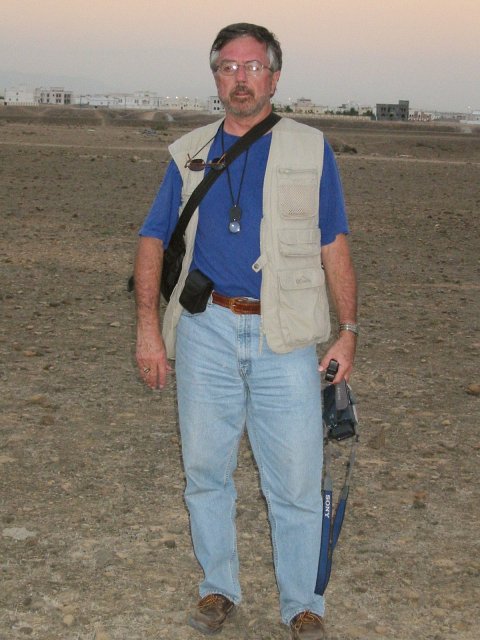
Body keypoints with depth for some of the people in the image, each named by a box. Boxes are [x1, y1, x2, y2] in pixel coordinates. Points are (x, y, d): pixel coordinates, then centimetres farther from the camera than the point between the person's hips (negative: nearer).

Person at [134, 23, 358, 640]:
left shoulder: (311, 150, 6)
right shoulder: (187, 154, 11)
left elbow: (334, 247, 6)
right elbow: (153, 239, 10)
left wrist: (348, 331, 0)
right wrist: (148, 327, 0)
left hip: (285, 339, -2)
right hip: (205, 333, 2)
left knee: (296, 480, 0)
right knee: (205, 471, 11)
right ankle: (218, 586, 29)